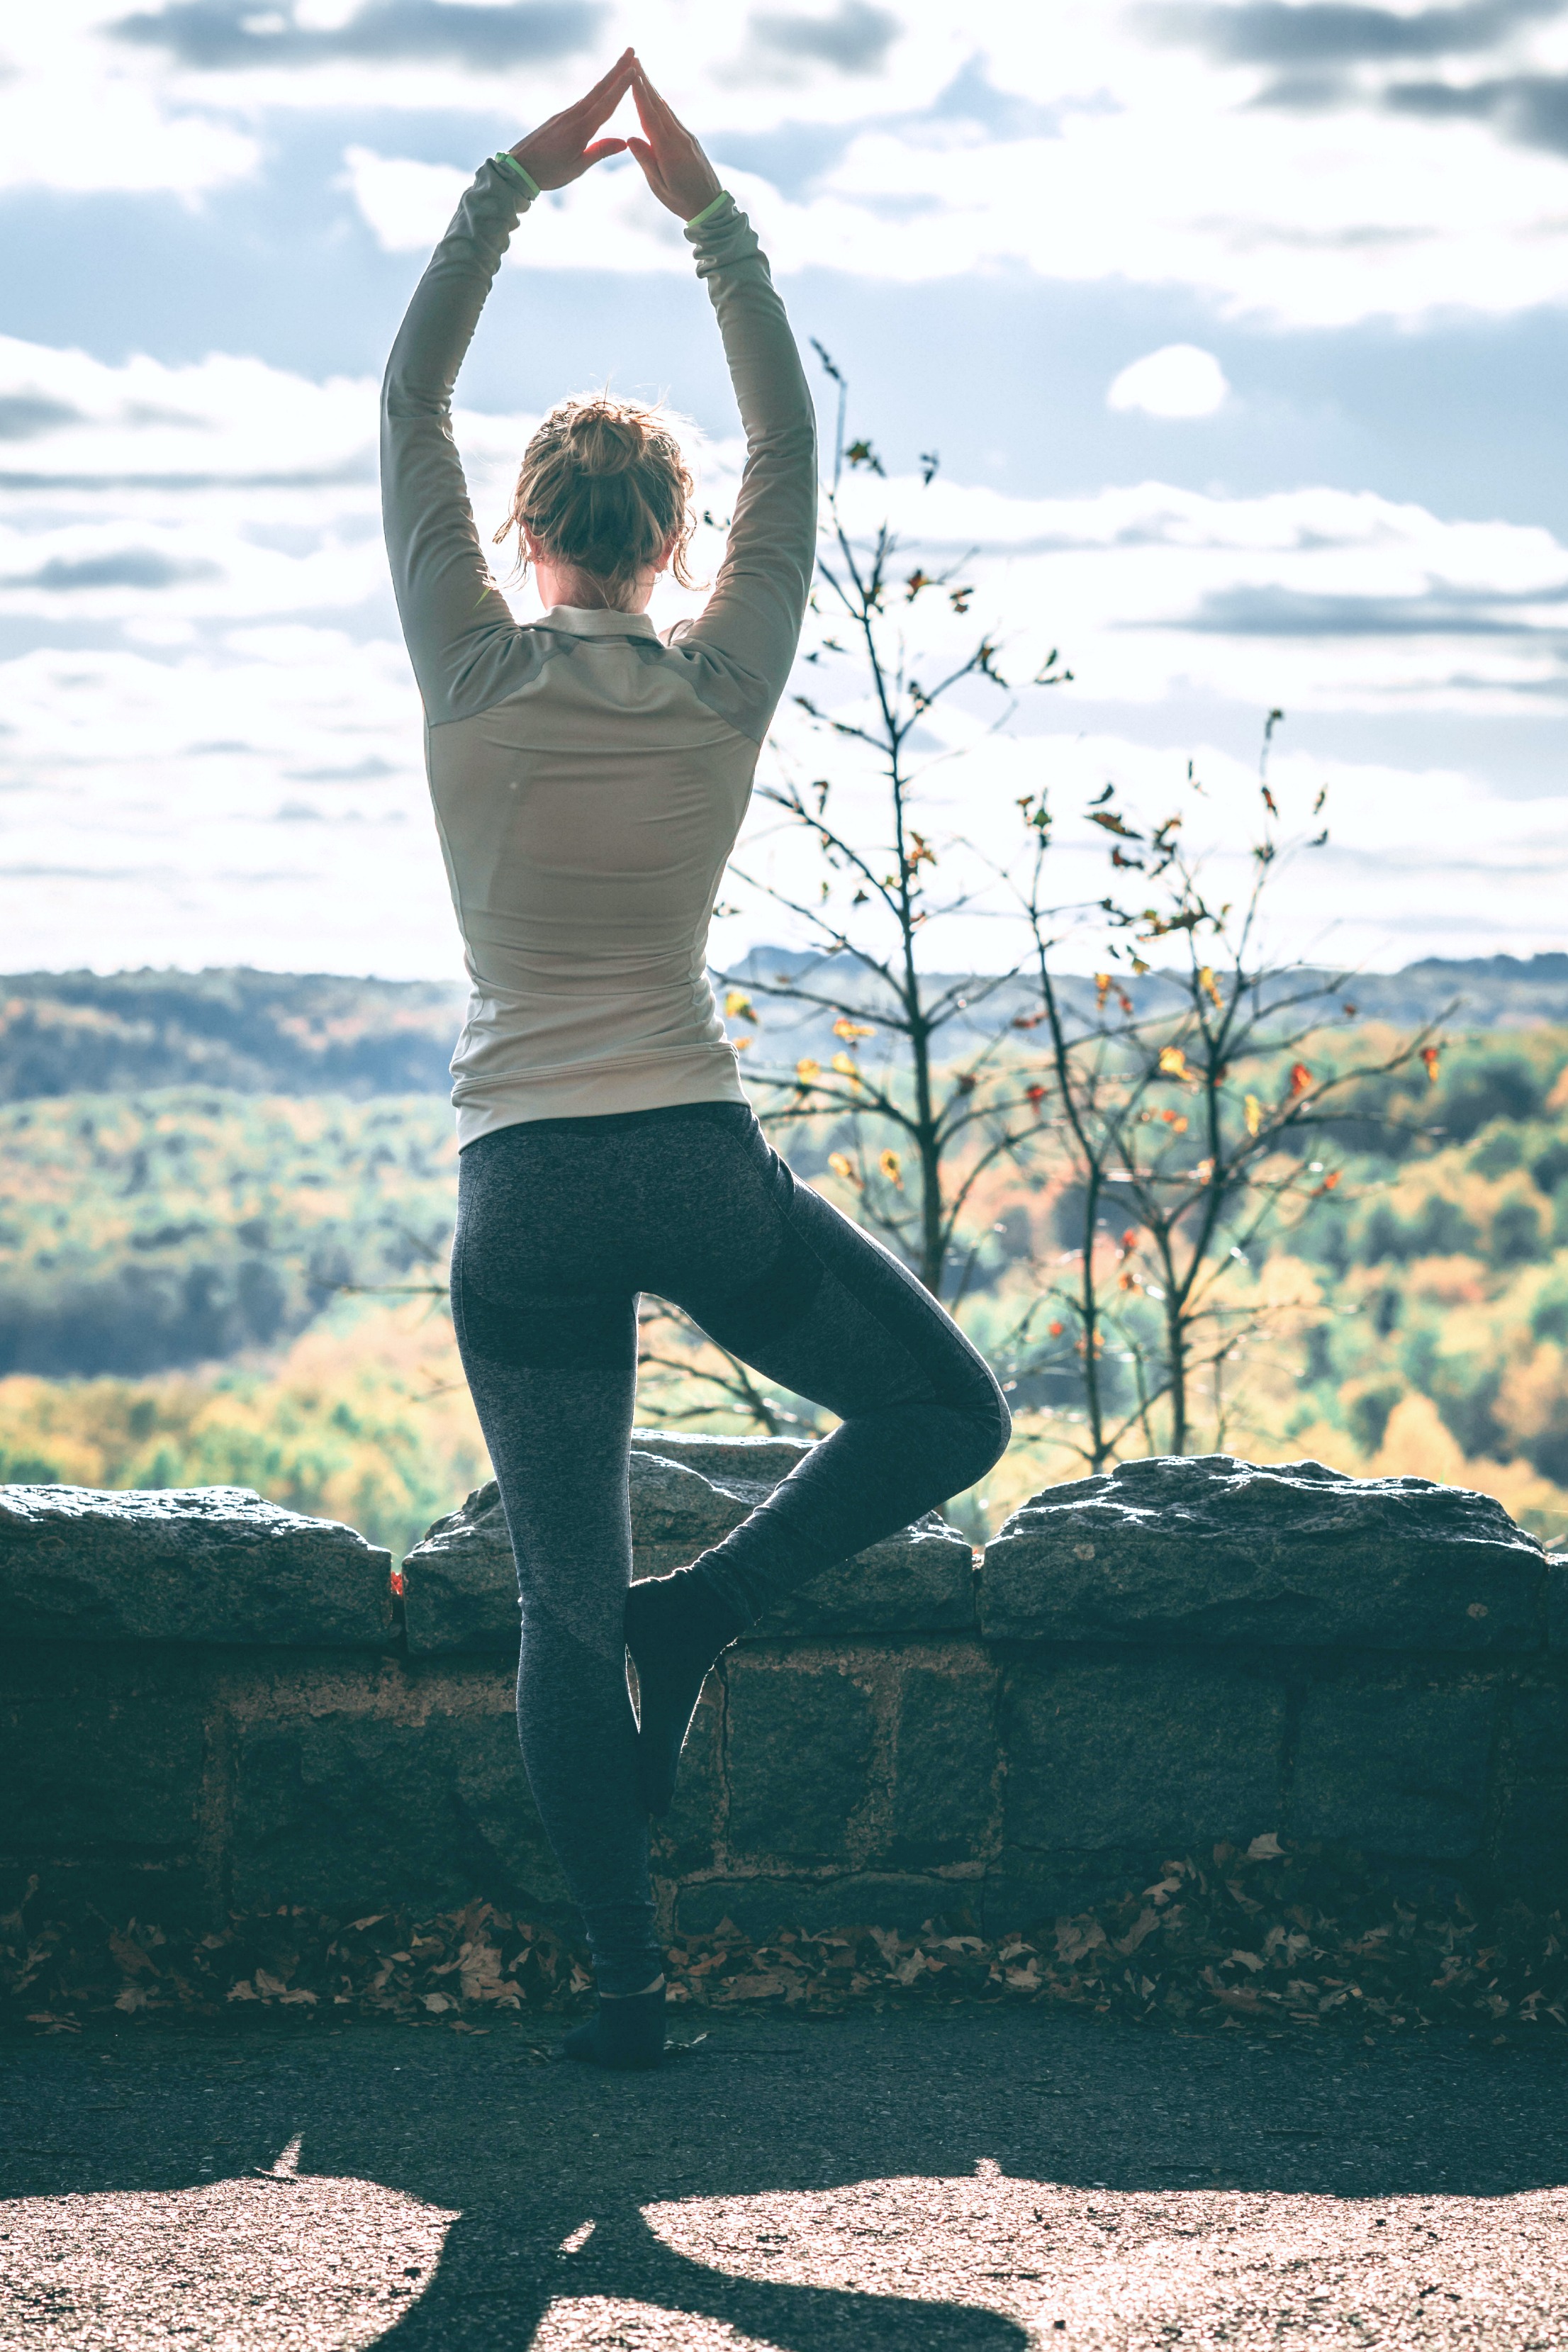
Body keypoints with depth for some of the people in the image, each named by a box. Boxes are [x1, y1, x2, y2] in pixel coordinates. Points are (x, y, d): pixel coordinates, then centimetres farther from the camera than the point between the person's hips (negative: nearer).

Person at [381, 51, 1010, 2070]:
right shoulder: (725, 691, -1)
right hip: (703, 1172, -1)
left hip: (527, 1199, 1)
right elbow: (788, 442, 12)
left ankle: (628, 1979, 6)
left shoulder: (472, 681, -3)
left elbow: (405, 410, 7)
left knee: (564, 1612, 8)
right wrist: (710, 216, 12)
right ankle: (704, 1608, -1)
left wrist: (512, 186, 9)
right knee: (946, 1411, 19)